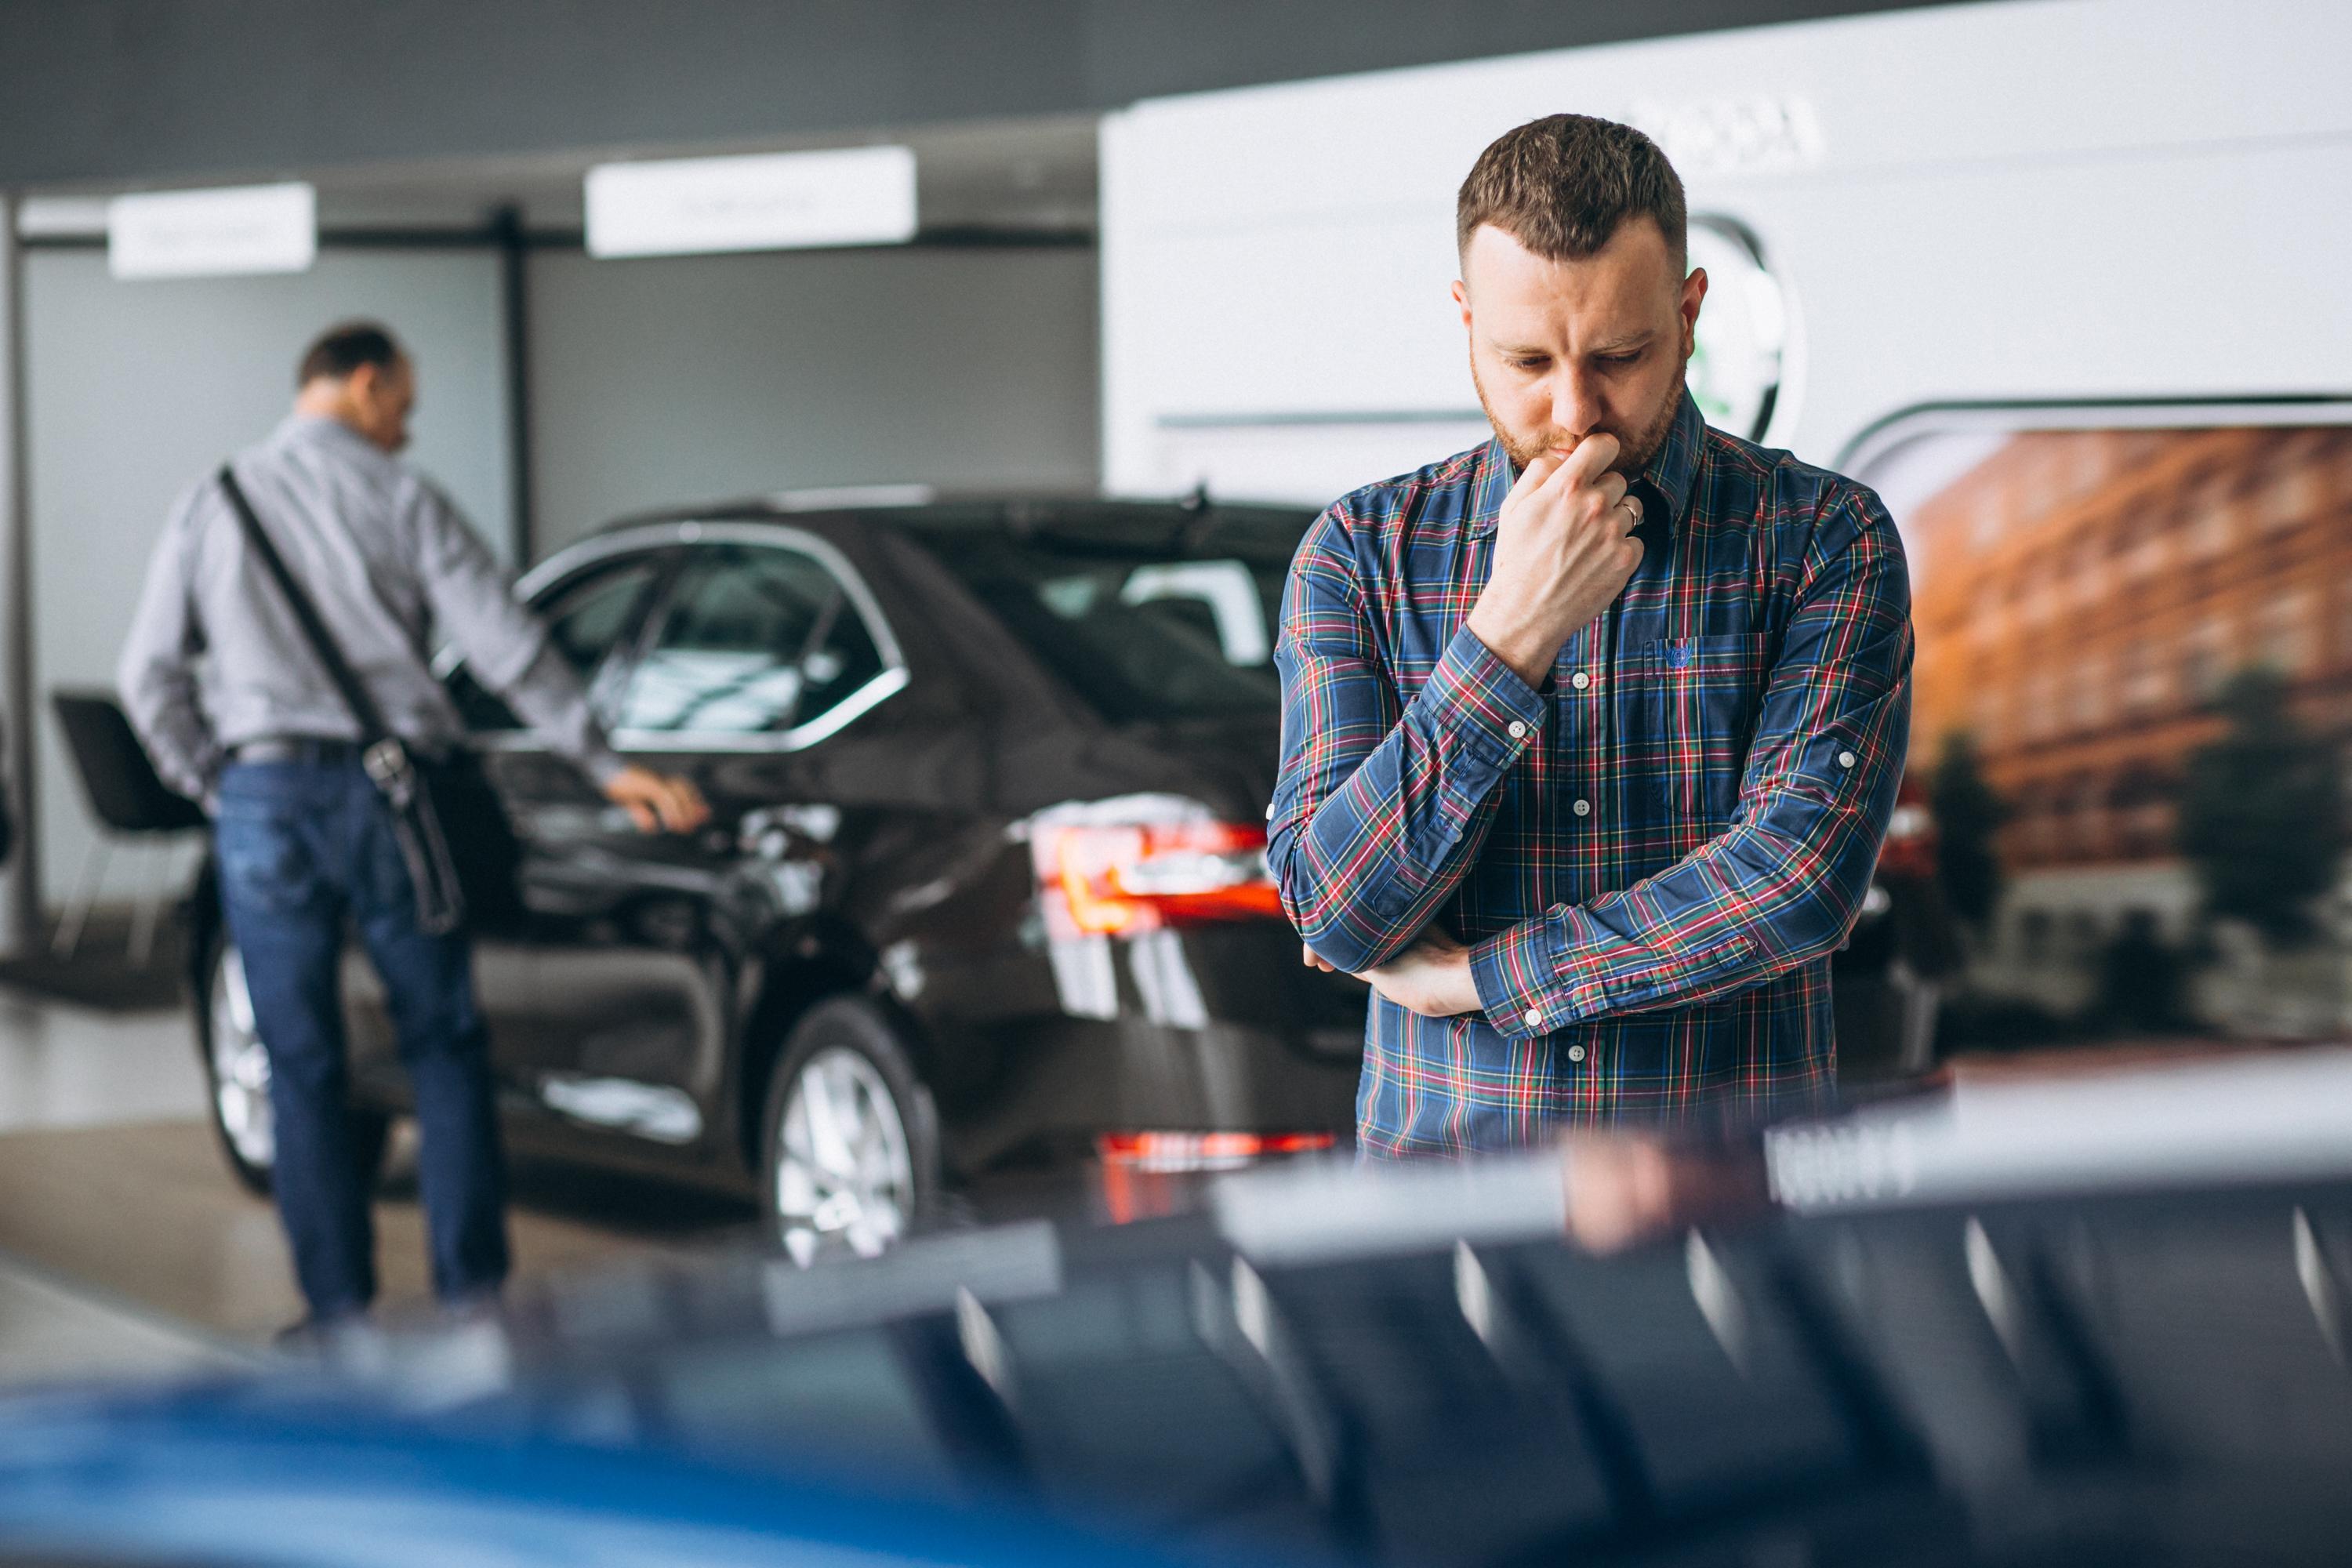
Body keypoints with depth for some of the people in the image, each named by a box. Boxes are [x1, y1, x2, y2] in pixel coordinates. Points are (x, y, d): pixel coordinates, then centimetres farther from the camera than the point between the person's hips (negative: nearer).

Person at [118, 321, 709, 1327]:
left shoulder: (211, 505, 9)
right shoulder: (400, 499, 2)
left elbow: (149, 672, 4)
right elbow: (504, 647, -4)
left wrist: (210, 785, 12)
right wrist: (608, 767, -2)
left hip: (262, 800, 2)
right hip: (388, 792, -2)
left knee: (301, 1067, 7)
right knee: (444, 1048, 9)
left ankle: (340, 1314, 7)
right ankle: (471, 1292, 6)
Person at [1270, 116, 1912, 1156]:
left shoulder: (1826, 541, 3)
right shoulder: (1361, 553, 7)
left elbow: (1802, 877, -8)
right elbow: (1336, 913, -3)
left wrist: (1477, 975, -4)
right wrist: (1510, 631, -12)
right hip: (1438, 1155, 2)